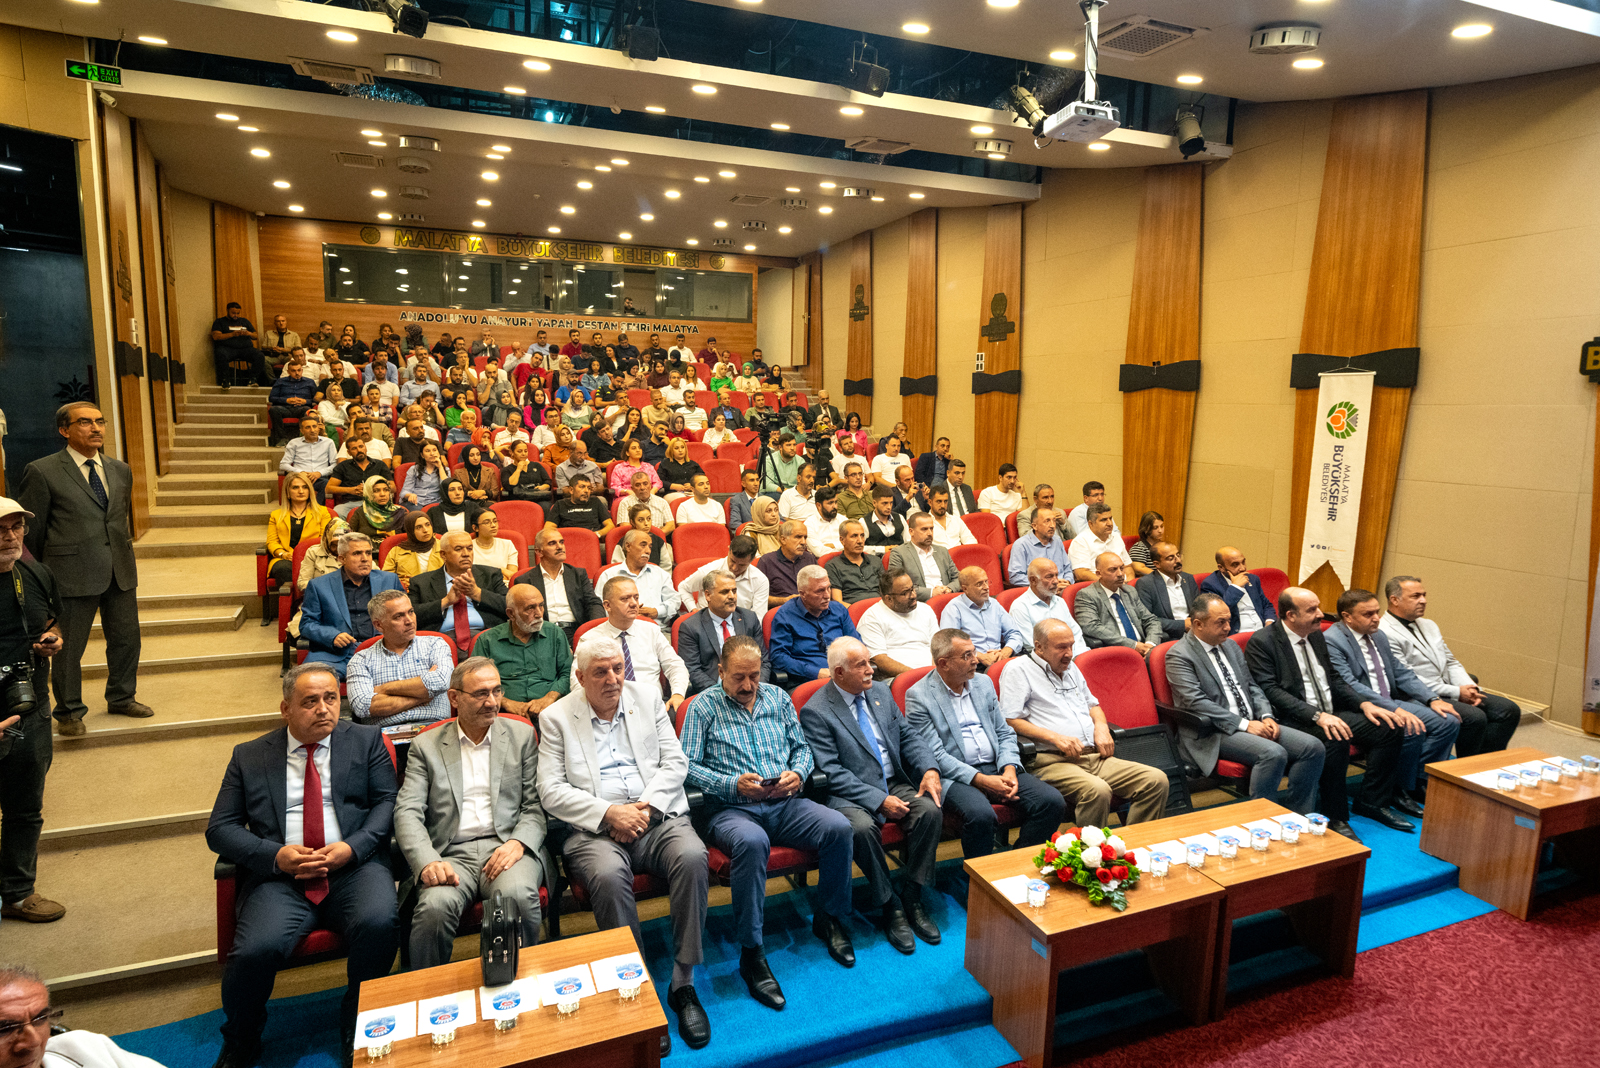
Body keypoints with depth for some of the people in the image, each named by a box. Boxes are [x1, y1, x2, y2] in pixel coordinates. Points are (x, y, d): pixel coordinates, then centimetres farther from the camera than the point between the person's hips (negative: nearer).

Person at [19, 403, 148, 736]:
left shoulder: (120, 470, 9)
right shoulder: (42, 472, -7)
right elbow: (29, 531, -2)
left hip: (120, 572, 5)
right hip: (73, 574, -5)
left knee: (126, 639, 13)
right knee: (68, 647, 6)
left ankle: (121, 698, 33)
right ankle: (69, 712, 23)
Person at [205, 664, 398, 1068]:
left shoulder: (366, 740, 11)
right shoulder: (249, 757, 13)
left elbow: (388, 802, 5)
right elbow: (219, 829, 9)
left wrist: (352, 847, -13)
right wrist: (275, 855, -9)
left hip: (354, 866, 0)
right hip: (280, 873, 1)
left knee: (378, 923, -29)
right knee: (257, 949, -26)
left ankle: (358, 1031, 0)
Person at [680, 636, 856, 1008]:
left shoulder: (778, 698, 16)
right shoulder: (703, 706, 3)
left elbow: (802, 747, 18)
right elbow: (688, 766, -4)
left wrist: (798, 773, -4)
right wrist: (735, 784, -16)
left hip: (784, 803, 4)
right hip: (732, 809, -4)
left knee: (838, 826, -21)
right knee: (752, 841, -38)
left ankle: (830, 919, 3)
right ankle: (751, 953, -23)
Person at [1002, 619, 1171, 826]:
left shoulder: (1070, 667, 25)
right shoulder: (1018, 670, 0)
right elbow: (1010, 721, -9)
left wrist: (1101, 726, 12)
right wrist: (1054, 737, -17)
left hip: (1095, 756, 8)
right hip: (1052, 760, -8)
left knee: (1156, 780, -11)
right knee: (1097, 791, -36)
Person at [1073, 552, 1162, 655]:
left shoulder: (1130, 592, 23)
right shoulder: (1086, 595, 1)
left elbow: (1151, 621, 22)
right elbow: (1092, 628, -14)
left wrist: (1151, 643, -2)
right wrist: (1133, 645, -16)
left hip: (1141, 649, 6)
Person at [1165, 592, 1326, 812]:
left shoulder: (1231, 645, 18)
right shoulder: (1179, 656, -9)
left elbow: (1252, 685, 19)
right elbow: (1196, 702, -18)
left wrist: (1266, 716, -1)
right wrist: (1244, 724, -19)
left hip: (1252, 723, 8)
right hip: (1213, 733, -8)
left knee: (1313, 747, -8)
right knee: (1273, 753, -30)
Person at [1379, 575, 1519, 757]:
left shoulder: (1429, 625, 18)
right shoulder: (1384, 634, -14)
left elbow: (1451, 662, 20)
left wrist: (1469, 688, 0)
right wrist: (1456, 692, -14)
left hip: (1449, 691, 10)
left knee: (1509, 710, -1)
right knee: (1475, 718, -26)